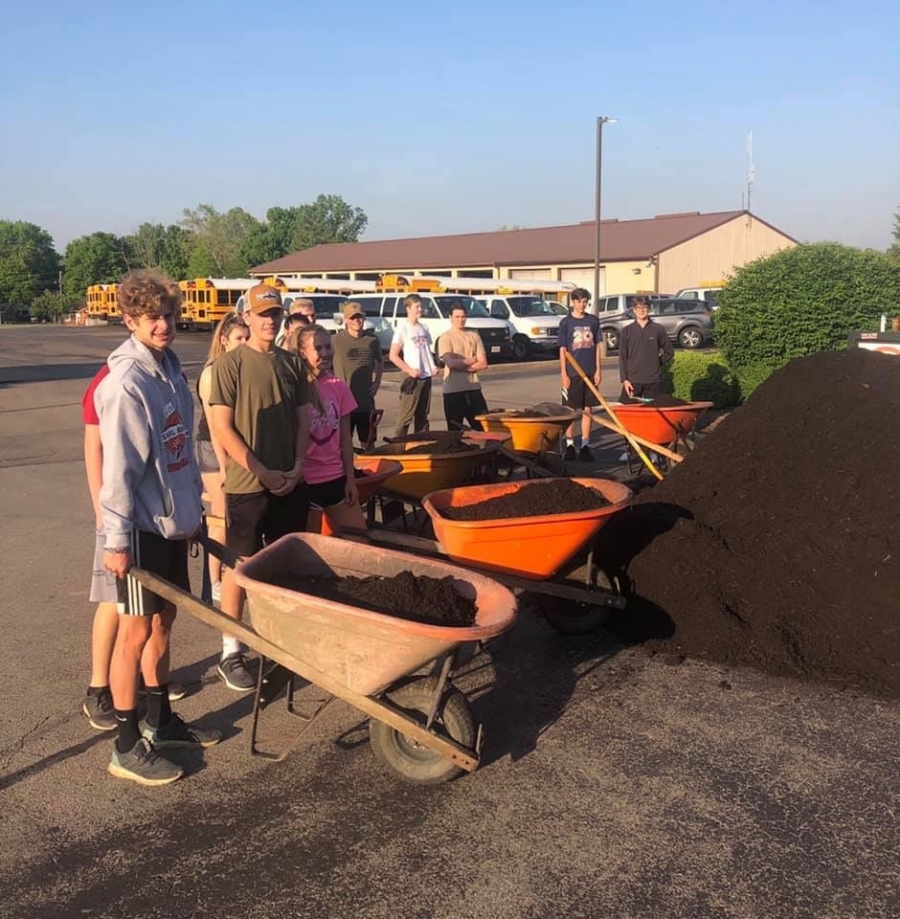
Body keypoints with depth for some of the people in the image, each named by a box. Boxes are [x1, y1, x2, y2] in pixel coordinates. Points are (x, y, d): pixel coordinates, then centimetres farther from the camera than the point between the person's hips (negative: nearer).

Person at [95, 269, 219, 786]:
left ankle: (162, 723, 32)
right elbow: (118, 468, -20)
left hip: (173, 520, 8)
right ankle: (128, 748, 13)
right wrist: (117, 539, -19)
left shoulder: (170, 366, 7)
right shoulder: (126, 383, -19)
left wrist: (192, 510, 15)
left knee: (163, 621, 17)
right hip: (142, 527, -8)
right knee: (136, 631, 1)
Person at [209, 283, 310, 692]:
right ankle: (230, 652, 13)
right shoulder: (230, 364, -7)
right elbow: (222, 428, -11)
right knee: (240, 566, 3)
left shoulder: (292, 363, 8)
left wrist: (296, 469, -3)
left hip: (291, 484, 5)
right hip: (247, 486, -5)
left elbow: (303, 421, 11)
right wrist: (263, 473, -14)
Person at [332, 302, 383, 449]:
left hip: (366, 402, 3)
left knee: (367, 442, 14)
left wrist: (377, 382, 10)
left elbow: (380, 361, 22)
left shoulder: (372, 340, 4)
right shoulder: (336, 340, -7)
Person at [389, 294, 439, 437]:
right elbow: (393, 356, -9)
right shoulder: (402, 328, -6)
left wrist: (434, 366, 4)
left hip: (426, 377, 6)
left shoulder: (424, 328, 12)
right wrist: (409, 370, -17)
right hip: (413, 379, -6)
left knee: (422, 416, 11)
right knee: (406, 417, -8)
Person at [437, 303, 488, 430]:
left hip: (473, 388, 4)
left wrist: (460, 365, -9)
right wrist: (471, 360, -5)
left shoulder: (474, 336, 9)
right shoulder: (445, 338, -3)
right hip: (453, 390, -4)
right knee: (455, 430, 4)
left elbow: (483, 363, 1)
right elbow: (451, 363, -17)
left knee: (484, 426, 4)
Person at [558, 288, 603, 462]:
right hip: (572, 373, -2)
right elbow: (562, 349, -2)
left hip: (590, 372, 2)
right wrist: (563, 373, -7)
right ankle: (570, 445, 10)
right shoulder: (565, 322, -1)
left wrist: (598, 369, 2)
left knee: (587, 409, 6)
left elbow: (597, 346, 9)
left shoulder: (593, 321, 6)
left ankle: (585, 445, 12)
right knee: (570, 410, 2)